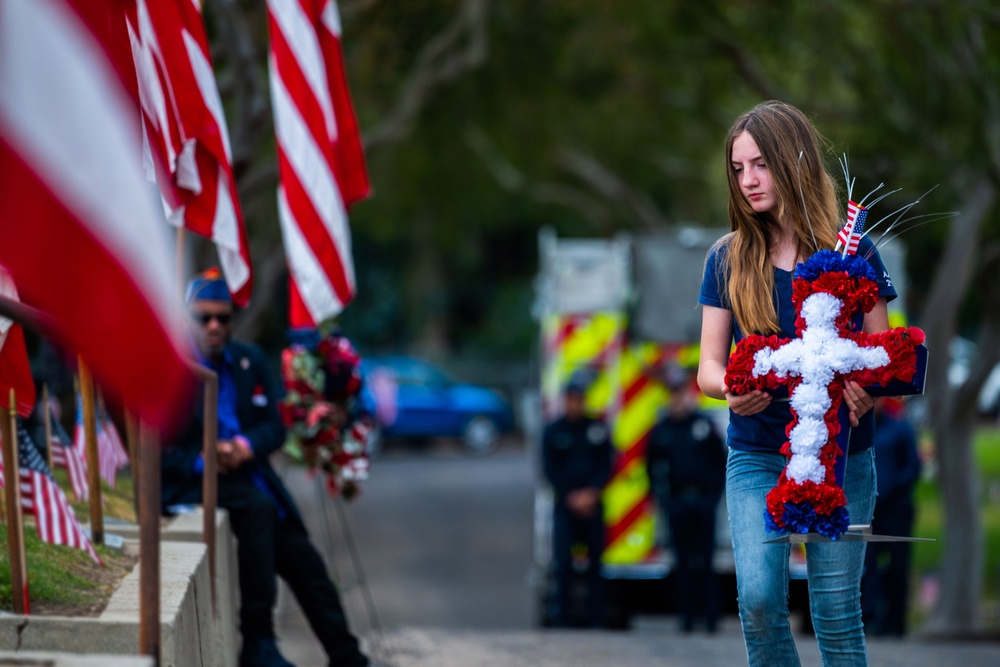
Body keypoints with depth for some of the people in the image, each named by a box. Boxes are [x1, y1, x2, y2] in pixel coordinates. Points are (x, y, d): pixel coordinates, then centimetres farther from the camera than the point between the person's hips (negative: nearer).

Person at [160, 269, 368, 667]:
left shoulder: (249, 360, 11)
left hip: (245, 477, 6)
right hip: (188, 485, -6)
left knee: (304, 562, -2)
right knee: (257, 506, -32)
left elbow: (274, 426, 9)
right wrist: (200, 461, -24)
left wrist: (246, 446, -14)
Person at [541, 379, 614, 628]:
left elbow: (606, 466, 4)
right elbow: (550, 470, 2)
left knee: (596, 562, 0)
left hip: (592, 503, 1)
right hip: (565, 505, -1)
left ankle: (596, 617, 4)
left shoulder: (597, 429, 6)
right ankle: (562, 615, -4)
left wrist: (591, 494, -10)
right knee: (563, 562, -8)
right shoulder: (553, 432, 4)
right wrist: (571, 497, -9)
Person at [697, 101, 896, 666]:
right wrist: (731, 388, -20)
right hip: (757, 455, 1)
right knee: (759, 598, -13)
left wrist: (866, 392, -22)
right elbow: (709, 366, 4)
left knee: (835, 608, -4)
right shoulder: (729, 260, 5)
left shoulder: (852, 254, 0)